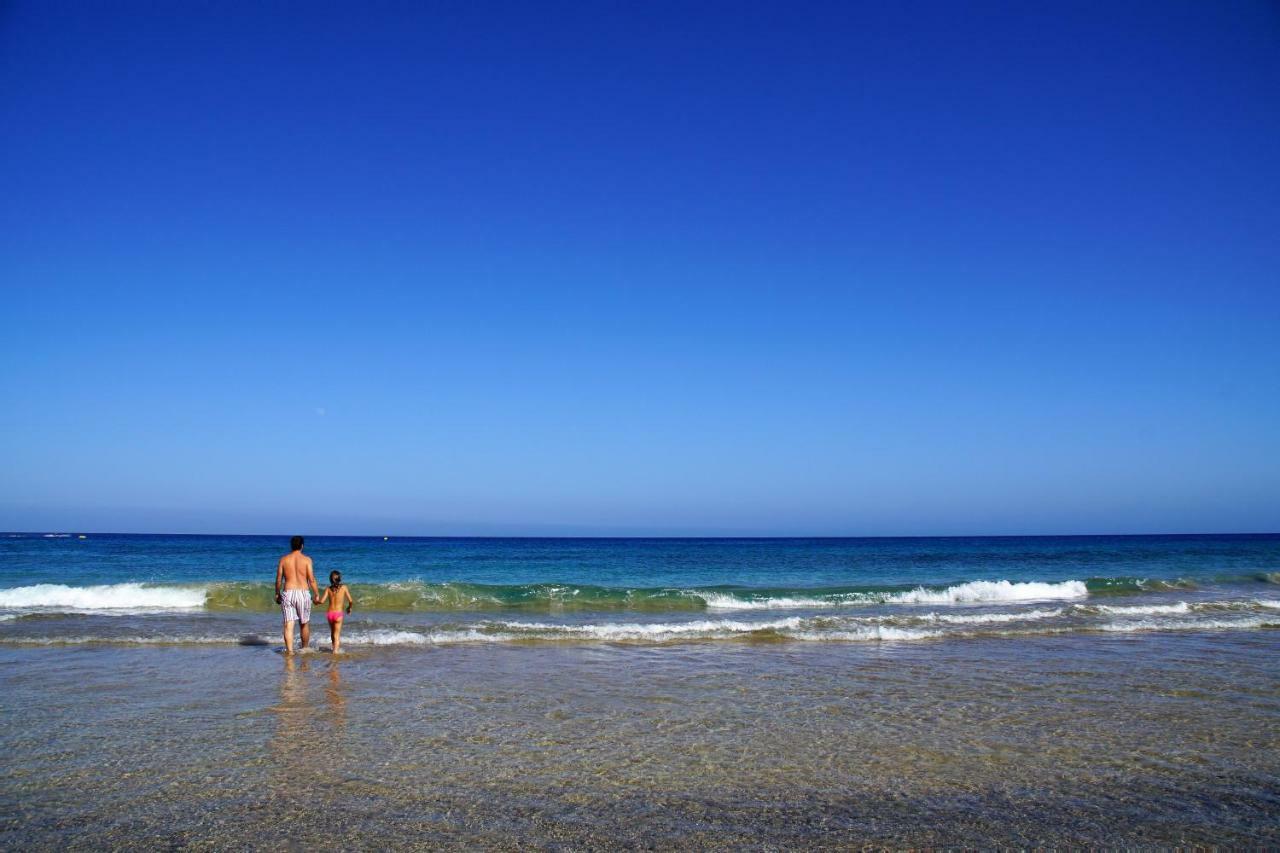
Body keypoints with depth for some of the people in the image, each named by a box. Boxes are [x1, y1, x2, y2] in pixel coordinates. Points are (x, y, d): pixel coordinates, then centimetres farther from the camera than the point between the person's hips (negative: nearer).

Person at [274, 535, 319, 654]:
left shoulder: (283, 559, 4)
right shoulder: (306, 559, -3)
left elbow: (278, 579, 5)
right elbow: (312, 580, -6)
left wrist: (277, 594, 17)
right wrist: (317, 595, 2)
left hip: (287, 593, 1)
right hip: (303, 593, -1)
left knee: (288, 624, 0)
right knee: (305, 623, 14)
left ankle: (289, 650, -9)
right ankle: (304, 649, 25)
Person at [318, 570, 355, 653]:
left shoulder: (328, 589, 2)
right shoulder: (343, 587, -2)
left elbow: (322, 601, -6)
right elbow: (350, 601, -3)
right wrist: (349, 607, 17)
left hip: (329, 613, 3)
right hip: (338, 613, -3)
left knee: (332, 633, 22)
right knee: (337, 634, -2)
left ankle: (334, 648, 37)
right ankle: (335, 650, -17)